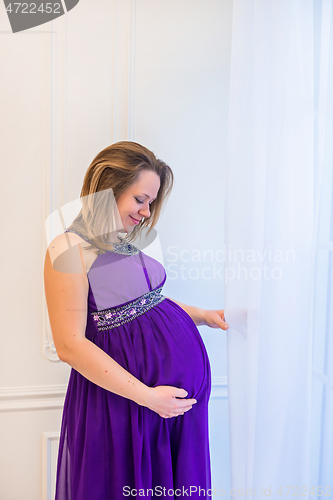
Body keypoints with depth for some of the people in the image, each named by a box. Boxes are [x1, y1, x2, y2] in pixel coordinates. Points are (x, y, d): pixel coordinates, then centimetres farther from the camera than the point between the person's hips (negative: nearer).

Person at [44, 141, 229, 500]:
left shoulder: (130, 242, 6)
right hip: (126, 393, -7)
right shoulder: (69, 249, -17)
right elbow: (70, 345, -20)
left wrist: (202, 315, 9)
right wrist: (148, 396, -19)